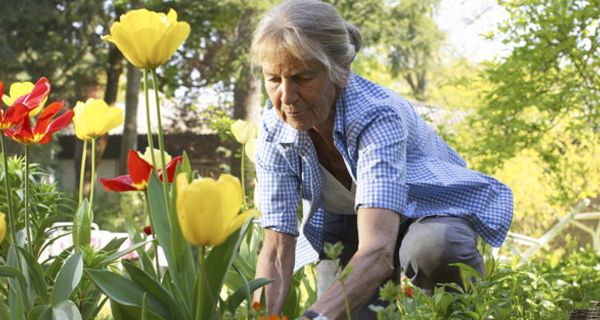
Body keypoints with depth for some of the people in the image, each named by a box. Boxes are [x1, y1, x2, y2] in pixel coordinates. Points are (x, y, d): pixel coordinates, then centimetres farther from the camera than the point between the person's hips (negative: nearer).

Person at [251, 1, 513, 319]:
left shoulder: (377, 115, -36)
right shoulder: (274, 131, -20)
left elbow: (377, 251, -49)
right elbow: (276, 250, -22)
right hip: (347, 229, 4)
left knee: (433, 248, -38)